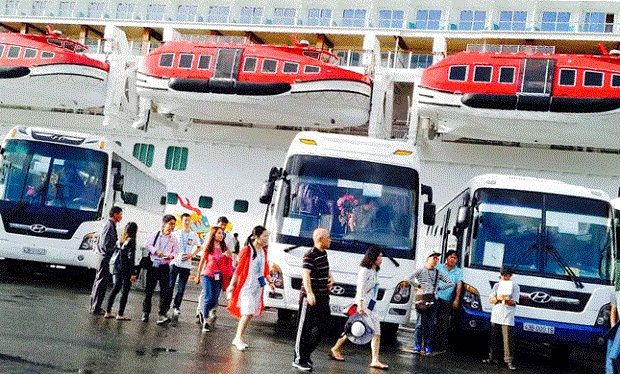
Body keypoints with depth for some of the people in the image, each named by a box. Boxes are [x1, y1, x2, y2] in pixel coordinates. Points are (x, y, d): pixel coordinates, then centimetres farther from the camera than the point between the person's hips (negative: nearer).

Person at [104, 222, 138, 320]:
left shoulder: (120, 240, 8)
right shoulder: (131, 241, -12)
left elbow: (115, 253, 11)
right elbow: (131, 257, -16)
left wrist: (113, 266, 17)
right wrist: (133, 273, -15)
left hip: (117, 267, 7)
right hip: (125, 268, -7)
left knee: (115, 288, 16)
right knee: (125, 291, 1)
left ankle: (108, 312, 18)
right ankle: (120, 314, 2)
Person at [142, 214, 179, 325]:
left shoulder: (173, 239, 9)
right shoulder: (154, 235, 8)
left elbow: (175, 252, 2)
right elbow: (148, 245, -1)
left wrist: (170, 256, -19)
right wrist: (156, 251, -17)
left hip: (164, 267, 0)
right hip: (152, 265, 0)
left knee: (165, 290, -10)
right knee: (148, 289, 5)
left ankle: (163, 314, -10)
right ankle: (145, 312, 16)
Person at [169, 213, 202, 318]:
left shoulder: (194, 235, 6)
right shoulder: (176, 234, 3)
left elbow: (199, 248, 16)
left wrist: (191, 255, 1)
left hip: (186, 265, 1)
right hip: (175, 262, -1)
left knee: (181, 288, 4)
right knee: (170, 285, -2)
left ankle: (176, 306, 18)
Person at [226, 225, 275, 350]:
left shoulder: (263, 251, 11)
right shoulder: (247, 250, -10)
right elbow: (239, 269, -10)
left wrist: (270, 282, 9)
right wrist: (232, 285, -10)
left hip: (257, 287, 7)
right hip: (246, 286, -7)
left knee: (251, 313, 7)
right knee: (247, 313, -13)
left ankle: (238, 338, 15)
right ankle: (239, 338, -6)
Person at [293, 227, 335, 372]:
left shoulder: (324, 253, 13)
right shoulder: (310, 255, -15)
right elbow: (305, 274, -28)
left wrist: (331, 278, 14)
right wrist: (309, 294, -39)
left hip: (323, 297, 9)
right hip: (310, 298, -9)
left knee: (323, 327, 12)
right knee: (305, 328, -2)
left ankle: (306, 353, 25)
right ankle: (299, 359, 5)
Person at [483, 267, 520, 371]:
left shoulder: (515, 286, 3)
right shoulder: (497, 285, 14)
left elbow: (514, 302, -4)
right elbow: (490, 299, 9)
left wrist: (505, 300, -22)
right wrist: (497, 298, -11)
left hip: (507, 317, -4)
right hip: (495, 315, 4)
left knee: (508, 339, -8)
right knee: (494, 338, 10)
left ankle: (509, 361, -5)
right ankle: (492, 357, 20)